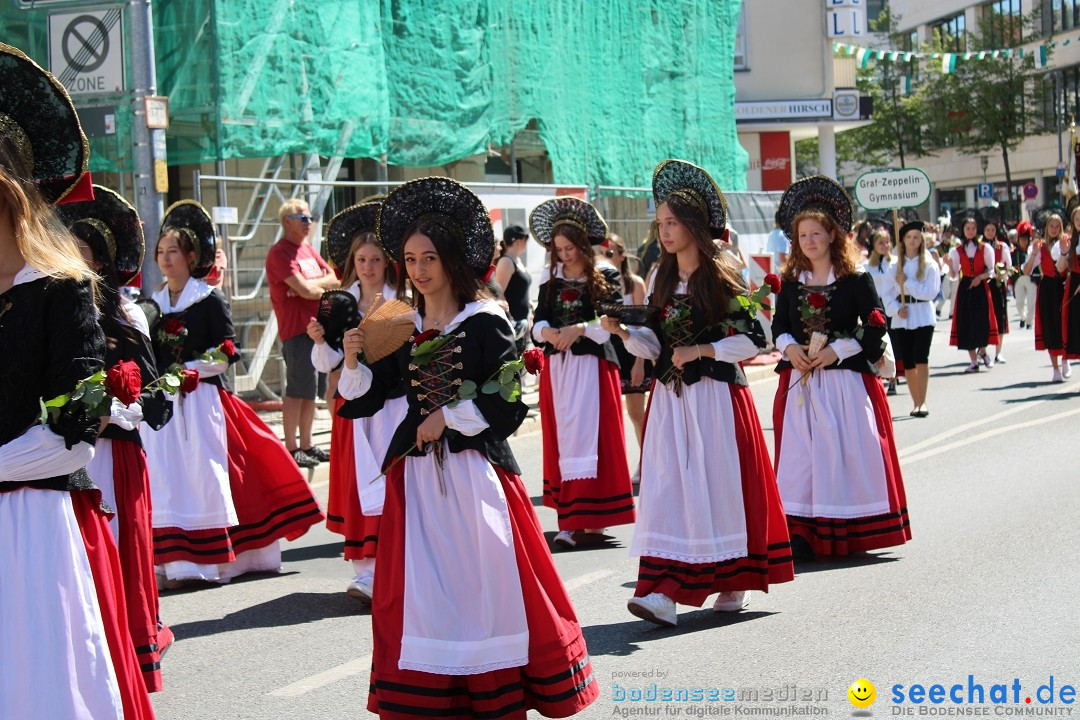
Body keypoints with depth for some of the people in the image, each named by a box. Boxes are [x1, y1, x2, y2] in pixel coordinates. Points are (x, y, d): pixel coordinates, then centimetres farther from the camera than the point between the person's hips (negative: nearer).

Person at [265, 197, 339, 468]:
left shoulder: (308, 249, 17)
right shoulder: (280, 252, -10)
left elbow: (335, 278, 10)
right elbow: (306, 289, -19)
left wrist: (313, 285, -9)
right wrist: (326, 286, 0)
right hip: (296, 329, -8)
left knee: (310, 389, 12)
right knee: (297, 390, -7)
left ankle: (307, 444, 19)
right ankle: (291, 449, -2)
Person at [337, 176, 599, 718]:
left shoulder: (486, 322, -5)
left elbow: (508, 405, -10)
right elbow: (365, 399, 7)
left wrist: (449, 418, -10)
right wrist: (353, 362, -10)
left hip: (473, 471, -4)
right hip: (417, 473, 5)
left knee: (483, 583, -2)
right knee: (420, 590, 4)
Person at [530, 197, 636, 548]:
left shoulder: (605, 278, -2)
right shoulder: (551, 281, 11)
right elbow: (538, 322, 6)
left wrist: (581, 328, -23)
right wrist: (549, 333, -16)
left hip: (592, 365, -5)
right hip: (557, 365, 5)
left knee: (585, 436, -10)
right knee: (562, 437, 6)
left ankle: (577, 521, -14)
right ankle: (575, 515, 14)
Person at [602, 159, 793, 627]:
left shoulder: (721, 277, -5)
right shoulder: (662, 280, 12)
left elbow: (753, 339, -7)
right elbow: (655, 344, 11)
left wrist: (699, 350, -13)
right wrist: (624, 332, -6)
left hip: (716, 394, -5)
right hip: (671, 396, 5)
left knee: (719, 481, -1)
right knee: (666, 484, -4)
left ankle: (734, 583, 14)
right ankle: (664, 592, -9)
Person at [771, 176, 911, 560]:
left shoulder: (856, 280, -2)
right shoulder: (791, 283, 10)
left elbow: (875, 328, -6)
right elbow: (778, 327, 14)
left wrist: (836, 351, -14)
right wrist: (789, 347, -8)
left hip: (846, 380, -3)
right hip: (800, 381, 3)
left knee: (847, 451, -4)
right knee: (800, 454, 0)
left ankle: (851, 531, 4)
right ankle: (801, 532, 2)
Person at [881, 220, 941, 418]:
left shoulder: (929, 265, 0)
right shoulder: (896, 265, 8)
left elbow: (931, 292, -9)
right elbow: (886, 292, 7)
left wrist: (907, 282, -11)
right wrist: (896, 309, -8)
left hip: (923, 316, -3)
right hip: (901, 318, 3)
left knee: (921, 359, -13)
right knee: (907, 362, 6)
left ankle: (922, 402, -7)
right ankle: (916, 402, 17)